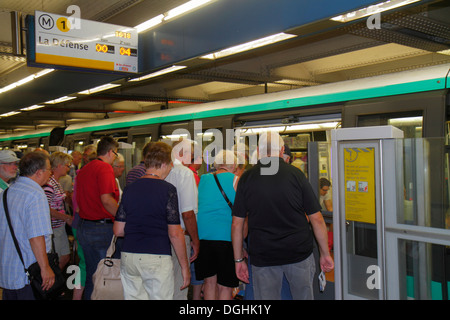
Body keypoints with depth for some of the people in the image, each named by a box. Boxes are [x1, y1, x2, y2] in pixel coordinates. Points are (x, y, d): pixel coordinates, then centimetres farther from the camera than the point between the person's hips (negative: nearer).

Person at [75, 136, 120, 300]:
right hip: (102, 227, -8)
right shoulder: (105, 168, -13)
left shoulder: (83, 169, 14)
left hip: (83, 226, 9)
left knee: (91, 274, 18)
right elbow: (106, 199, -23)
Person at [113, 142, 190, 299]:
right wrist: (185, 266, -2)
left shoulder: (129, 189, 7)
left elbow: (118, 230, 9)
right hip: (157, 257, -5)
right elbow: (175, 233, -10)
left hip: (128, 256, 5)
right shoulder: (167, 190, -8)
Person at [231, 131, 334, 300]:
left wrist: (239, 259, 8)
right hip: (299, 253, 0)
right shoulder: (295, 174, -4)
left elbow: (237, 224, -1)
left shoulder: (246, 178, -2)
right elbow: (316, 219, -3)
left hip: (262, 256, 0)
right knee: (304, 296, 17)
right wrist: (325, 253, 8)